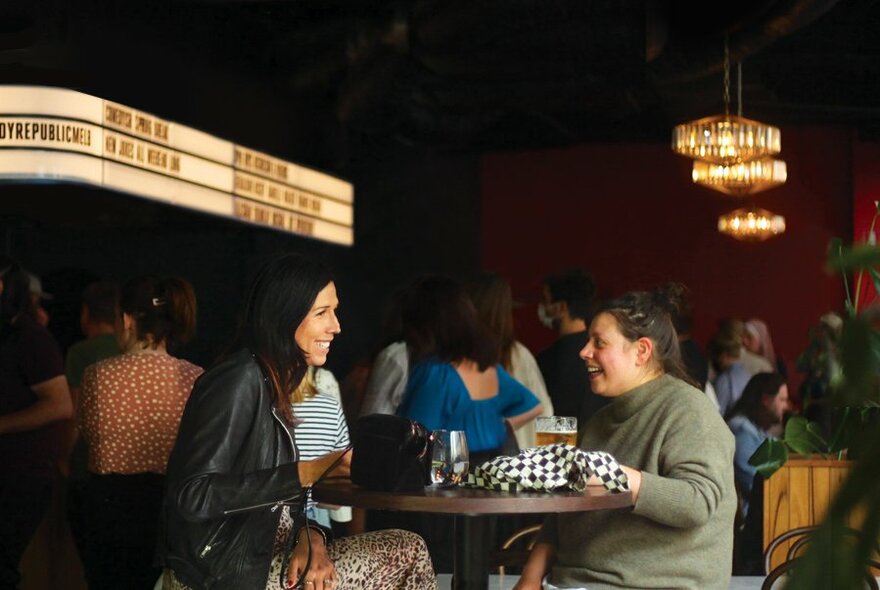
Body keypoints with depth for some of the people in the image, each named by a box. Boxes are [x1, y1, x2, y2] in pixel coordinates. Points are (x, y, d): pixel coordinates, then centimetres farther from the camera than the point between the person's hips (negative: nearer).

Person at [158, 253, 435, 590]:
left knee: (407, 551, 2)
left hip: (261, 557, 8)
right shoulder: (238, 381, -14)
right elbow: (194, 496, -23)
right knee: (407, 555, -7)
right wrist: (310, 473, -22)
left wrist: (311, 537, -8)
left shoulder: (273, 385, 13)